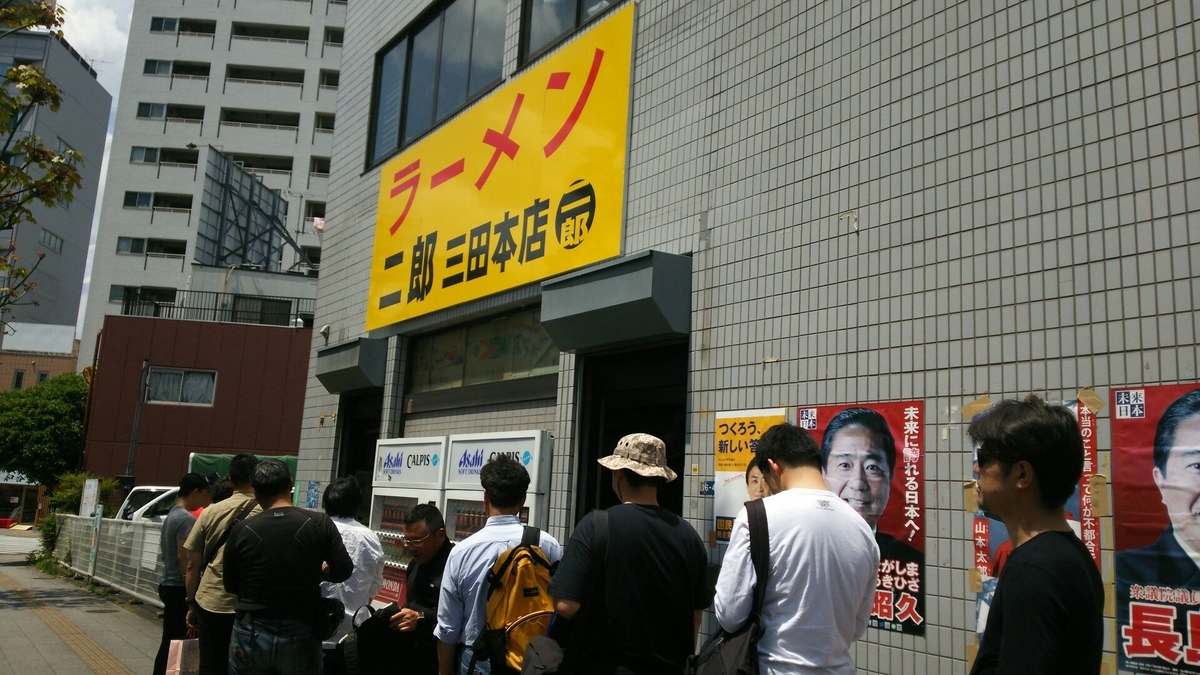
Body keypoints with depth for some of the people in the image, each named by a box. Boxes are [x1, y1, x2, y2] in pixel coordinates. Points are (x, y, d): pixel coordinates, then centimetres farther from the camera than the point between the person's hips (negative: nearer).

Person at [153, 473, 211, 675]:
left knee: (168, 643, 14)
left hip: (167, 584, 10)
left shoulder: (171, 515, 13)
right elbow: (184, 557, -21)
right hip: (179, 588, -10)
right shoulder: (186, 518, -17)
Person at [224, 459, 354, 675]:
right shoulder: (320, 524, -11)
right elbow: (343, 571, -6)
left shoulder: (241, 530, -9)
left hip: (251, 635, 1)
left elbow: (231, 585, 3)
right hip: (300, 636, 0)